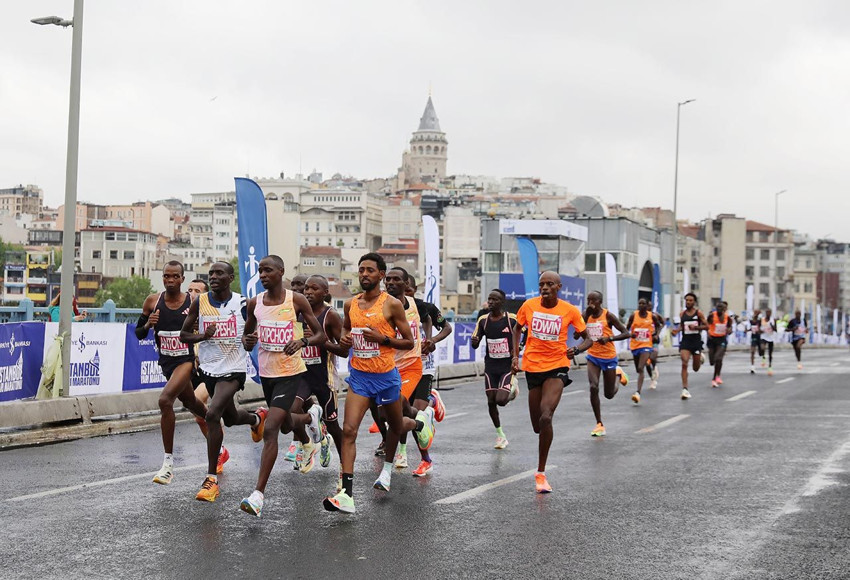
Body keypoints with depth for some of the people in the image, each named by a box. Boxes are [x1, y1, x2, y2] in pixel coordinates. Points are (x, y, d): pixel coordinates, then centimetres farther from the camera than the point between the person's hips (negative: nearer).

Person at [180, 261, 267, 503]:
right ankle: (257, 418, 59)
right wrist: (203, 335, -17)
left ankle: (212, 477, -14)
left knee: (212, 415, -24)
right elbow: (183, 334, 3)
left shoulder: (241, 303, -7)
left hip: (232, 369, -4)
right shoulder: (200, 302, -2)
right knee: (230, 418, 22)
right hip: (209, 368, 4)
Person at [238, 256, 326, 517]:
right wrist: (248, 341, -9)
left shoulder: (296, 300, -10)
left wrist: (303, 341, -24)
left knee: (270, 430, -17)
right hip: (266, 373, 6)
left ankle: (258, 494, -15)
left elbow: (320, 335, -4)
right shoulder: (254, 303, 2)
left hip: (291, 373, -6)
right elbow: (246, 335, 15)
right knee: (286, 424, 24)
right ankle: (311, 416, 61)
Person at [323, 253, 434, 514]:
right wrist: (344, 339, 0)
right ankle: (346, 495, -17)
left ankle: (422, 421, 57)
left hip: (386, 376, -3)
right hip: (359, 376, 3)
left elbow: (409, 342, -5)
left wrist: (383, 339, -20)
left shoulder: (392, 304, -10)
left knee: (397, 426, 19)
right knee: (349, 430, -13)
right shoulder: (351, 304, 4)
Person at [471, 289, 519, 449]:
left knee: (501, 400, -15)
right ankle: (500, 435, 20)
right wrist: (474, 341, -20)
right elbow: (475, 344, 4)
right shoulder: (483, 320, 0)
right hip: (491, 365, 4)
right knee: (491, 400, 3)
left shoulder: (512, 319, -11)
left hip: (507, 365, -4)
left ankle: (512, 387, 21)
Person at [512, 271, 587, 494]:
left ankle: (541, 473, -13)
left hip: (557, 368, -3)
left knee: (545, 418, -23)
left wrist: (576, 350, -16)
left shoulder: (570, 310, -7)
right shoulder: (529, 305, -2)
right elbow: (517, 328, 16)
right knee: (537, 426, 7)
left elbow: (587, 338, 4)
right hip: (533, 367, 3)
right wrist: (515, 355, 6)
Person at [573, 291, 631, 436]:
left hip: (609, 357, -2)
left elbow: (626, 333, -12)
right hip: (593, 356, 2)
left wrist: (609, 338, -26)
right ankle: (600, 424, -9)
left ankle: (617, 376, 43)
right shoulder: (586, 315, -1)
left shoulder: (608, 315, -12)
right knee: (594, 387, -19)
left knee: (609, 394, 8)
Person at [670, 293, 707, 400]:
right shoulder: (682, 314, 4)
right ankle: (685, 389, -14)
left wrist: (696, 327, -18)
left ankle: (700, 358, 49)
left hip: (696, 341, -1)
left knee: (696, 368, 11)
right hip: (685, 341, 1)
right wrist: (677, 330, -5)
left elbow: (706, 326, -3)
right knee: (684, 364, -16)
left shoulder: (698, 313, -4)